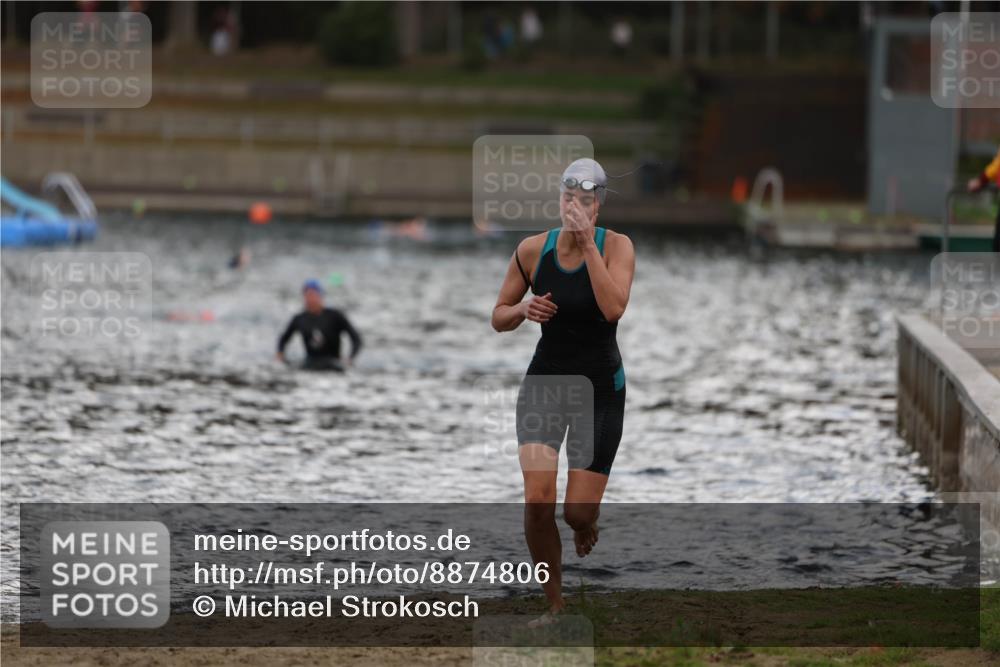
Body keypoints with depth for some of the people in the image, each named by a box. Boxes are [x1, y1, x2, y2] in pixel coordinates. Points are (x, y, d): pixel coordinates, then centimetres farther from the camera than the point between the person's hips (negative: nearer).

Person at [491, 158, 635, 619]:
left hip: (600, 390, -1)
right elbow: (499, 318, 6)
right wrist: (524, 309, -16)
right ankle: (554, 604, 2)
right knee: (538, 501, -16)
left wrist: (588, 244, -28)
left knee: (578, 513, -3)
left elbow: (613, 308, -29)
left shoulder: (617, 247, -11)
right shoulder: (533, 250, -5)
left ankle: (586, 524, 37)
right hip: (544, 385, 1)